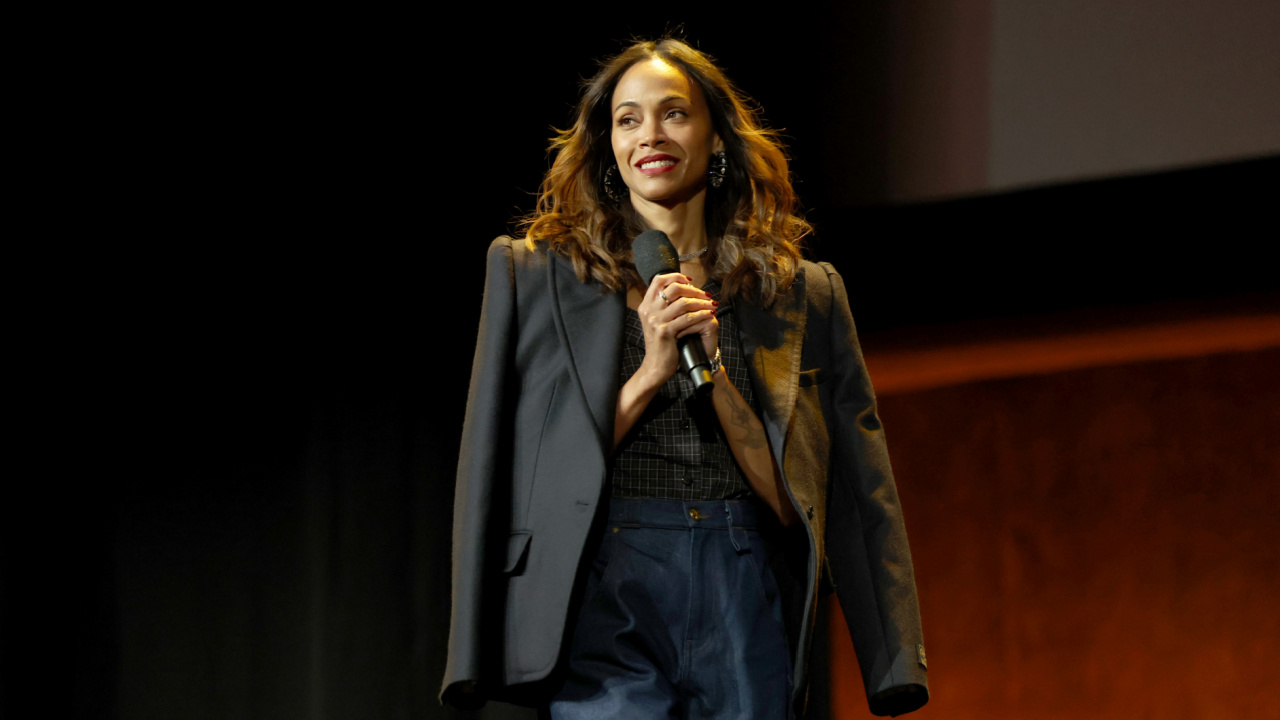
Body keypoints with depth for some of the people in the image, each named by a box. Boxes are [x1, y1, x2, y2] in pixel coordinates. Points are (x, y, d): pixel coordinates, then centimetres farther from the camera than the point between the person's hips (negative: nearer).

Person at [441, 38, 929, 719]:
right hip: (606, 604, -2)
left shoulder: (802, 293, 13)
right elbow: (505, 471, 4)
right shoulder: (533, 274, 10)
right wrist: (649, 374, -5)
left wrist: (712, 362, -5)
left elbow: (787, 501, 7)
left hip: (746, 607, 2)